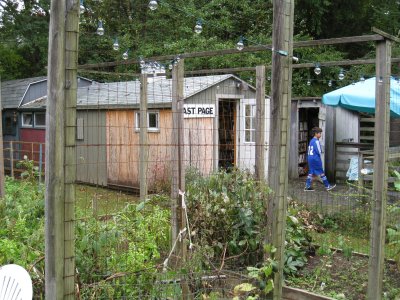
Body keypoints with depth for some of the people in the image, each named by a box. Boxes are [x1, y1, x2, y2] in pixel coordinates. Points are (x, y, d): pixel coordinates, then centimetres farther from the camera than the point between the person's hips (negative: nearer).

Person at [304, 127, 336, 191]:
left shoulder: (311, 141, 14)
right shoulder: (316, 141, -13)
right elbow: (318, 151, -15)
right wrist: (319, 158, 2)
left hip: (310, 158, 8)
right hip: (315, 159, -8)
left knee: (311, 173, 8)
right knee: (321, 173, -1)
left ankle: (307, 187, 6)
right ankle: (327, 186, 5)